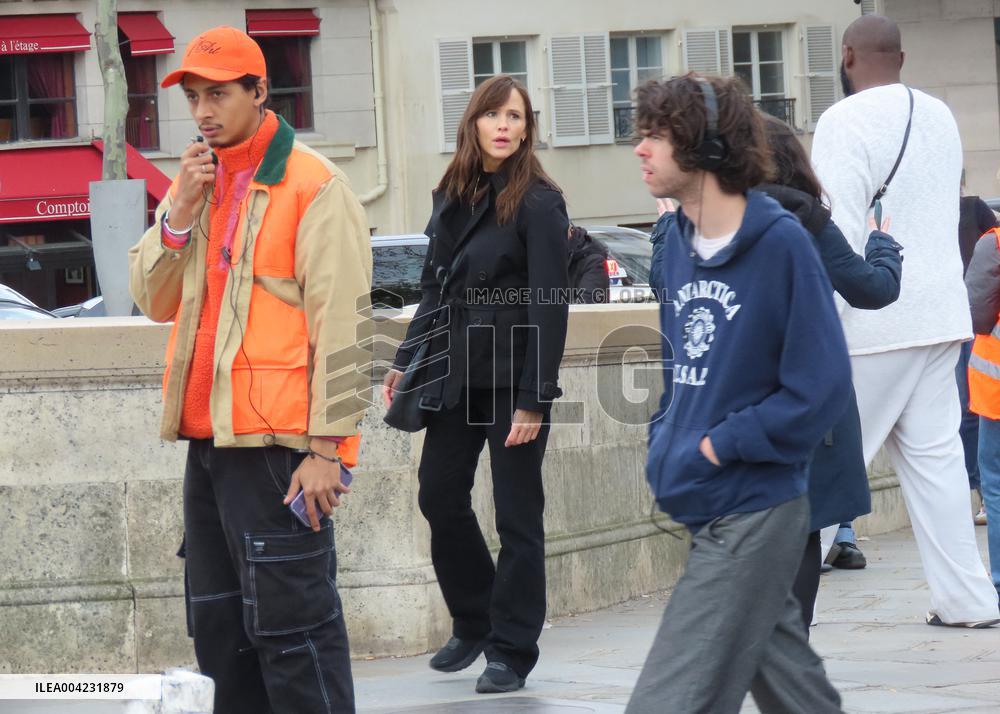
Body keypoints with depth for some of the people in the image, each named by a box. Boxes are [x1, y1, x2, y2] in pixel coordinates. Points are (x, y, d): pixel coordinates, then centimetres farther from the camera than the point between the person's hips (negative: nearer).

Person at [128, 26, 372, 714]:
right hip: (209, 439, 8)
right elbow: (154, 299, 11)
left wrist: (327, 447, -17)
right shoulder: (195, 182, 15)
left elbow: (341, 326, -12)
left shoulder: (314, 187, -8)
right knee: (220, 624, 13)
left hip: (278, 446, -8)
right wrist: (181, 211, -4)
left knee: (291, 626, -8)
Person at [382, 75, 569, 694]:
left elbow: (550, 306, -14)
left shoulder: (538, 203, -10)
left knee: (517, 515, 1)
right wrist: (406, 361, 13)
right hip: (456, 375, 6)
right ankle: (472, 623, 25)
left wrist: (533, 399, -18)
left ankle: (512, 649, 10)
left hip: (514, 379, -6)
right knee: (440, 496, 7)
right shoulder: (452, 198, 9)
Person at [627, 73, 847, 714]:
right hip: (703, 510, 7)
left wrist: (720, 446, -14)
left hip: (755, 513, -7)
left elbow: (818, 390, -15)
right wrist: (666, 443, 6)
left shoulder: (782, 244, -15)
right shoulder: (679, 242, 7)